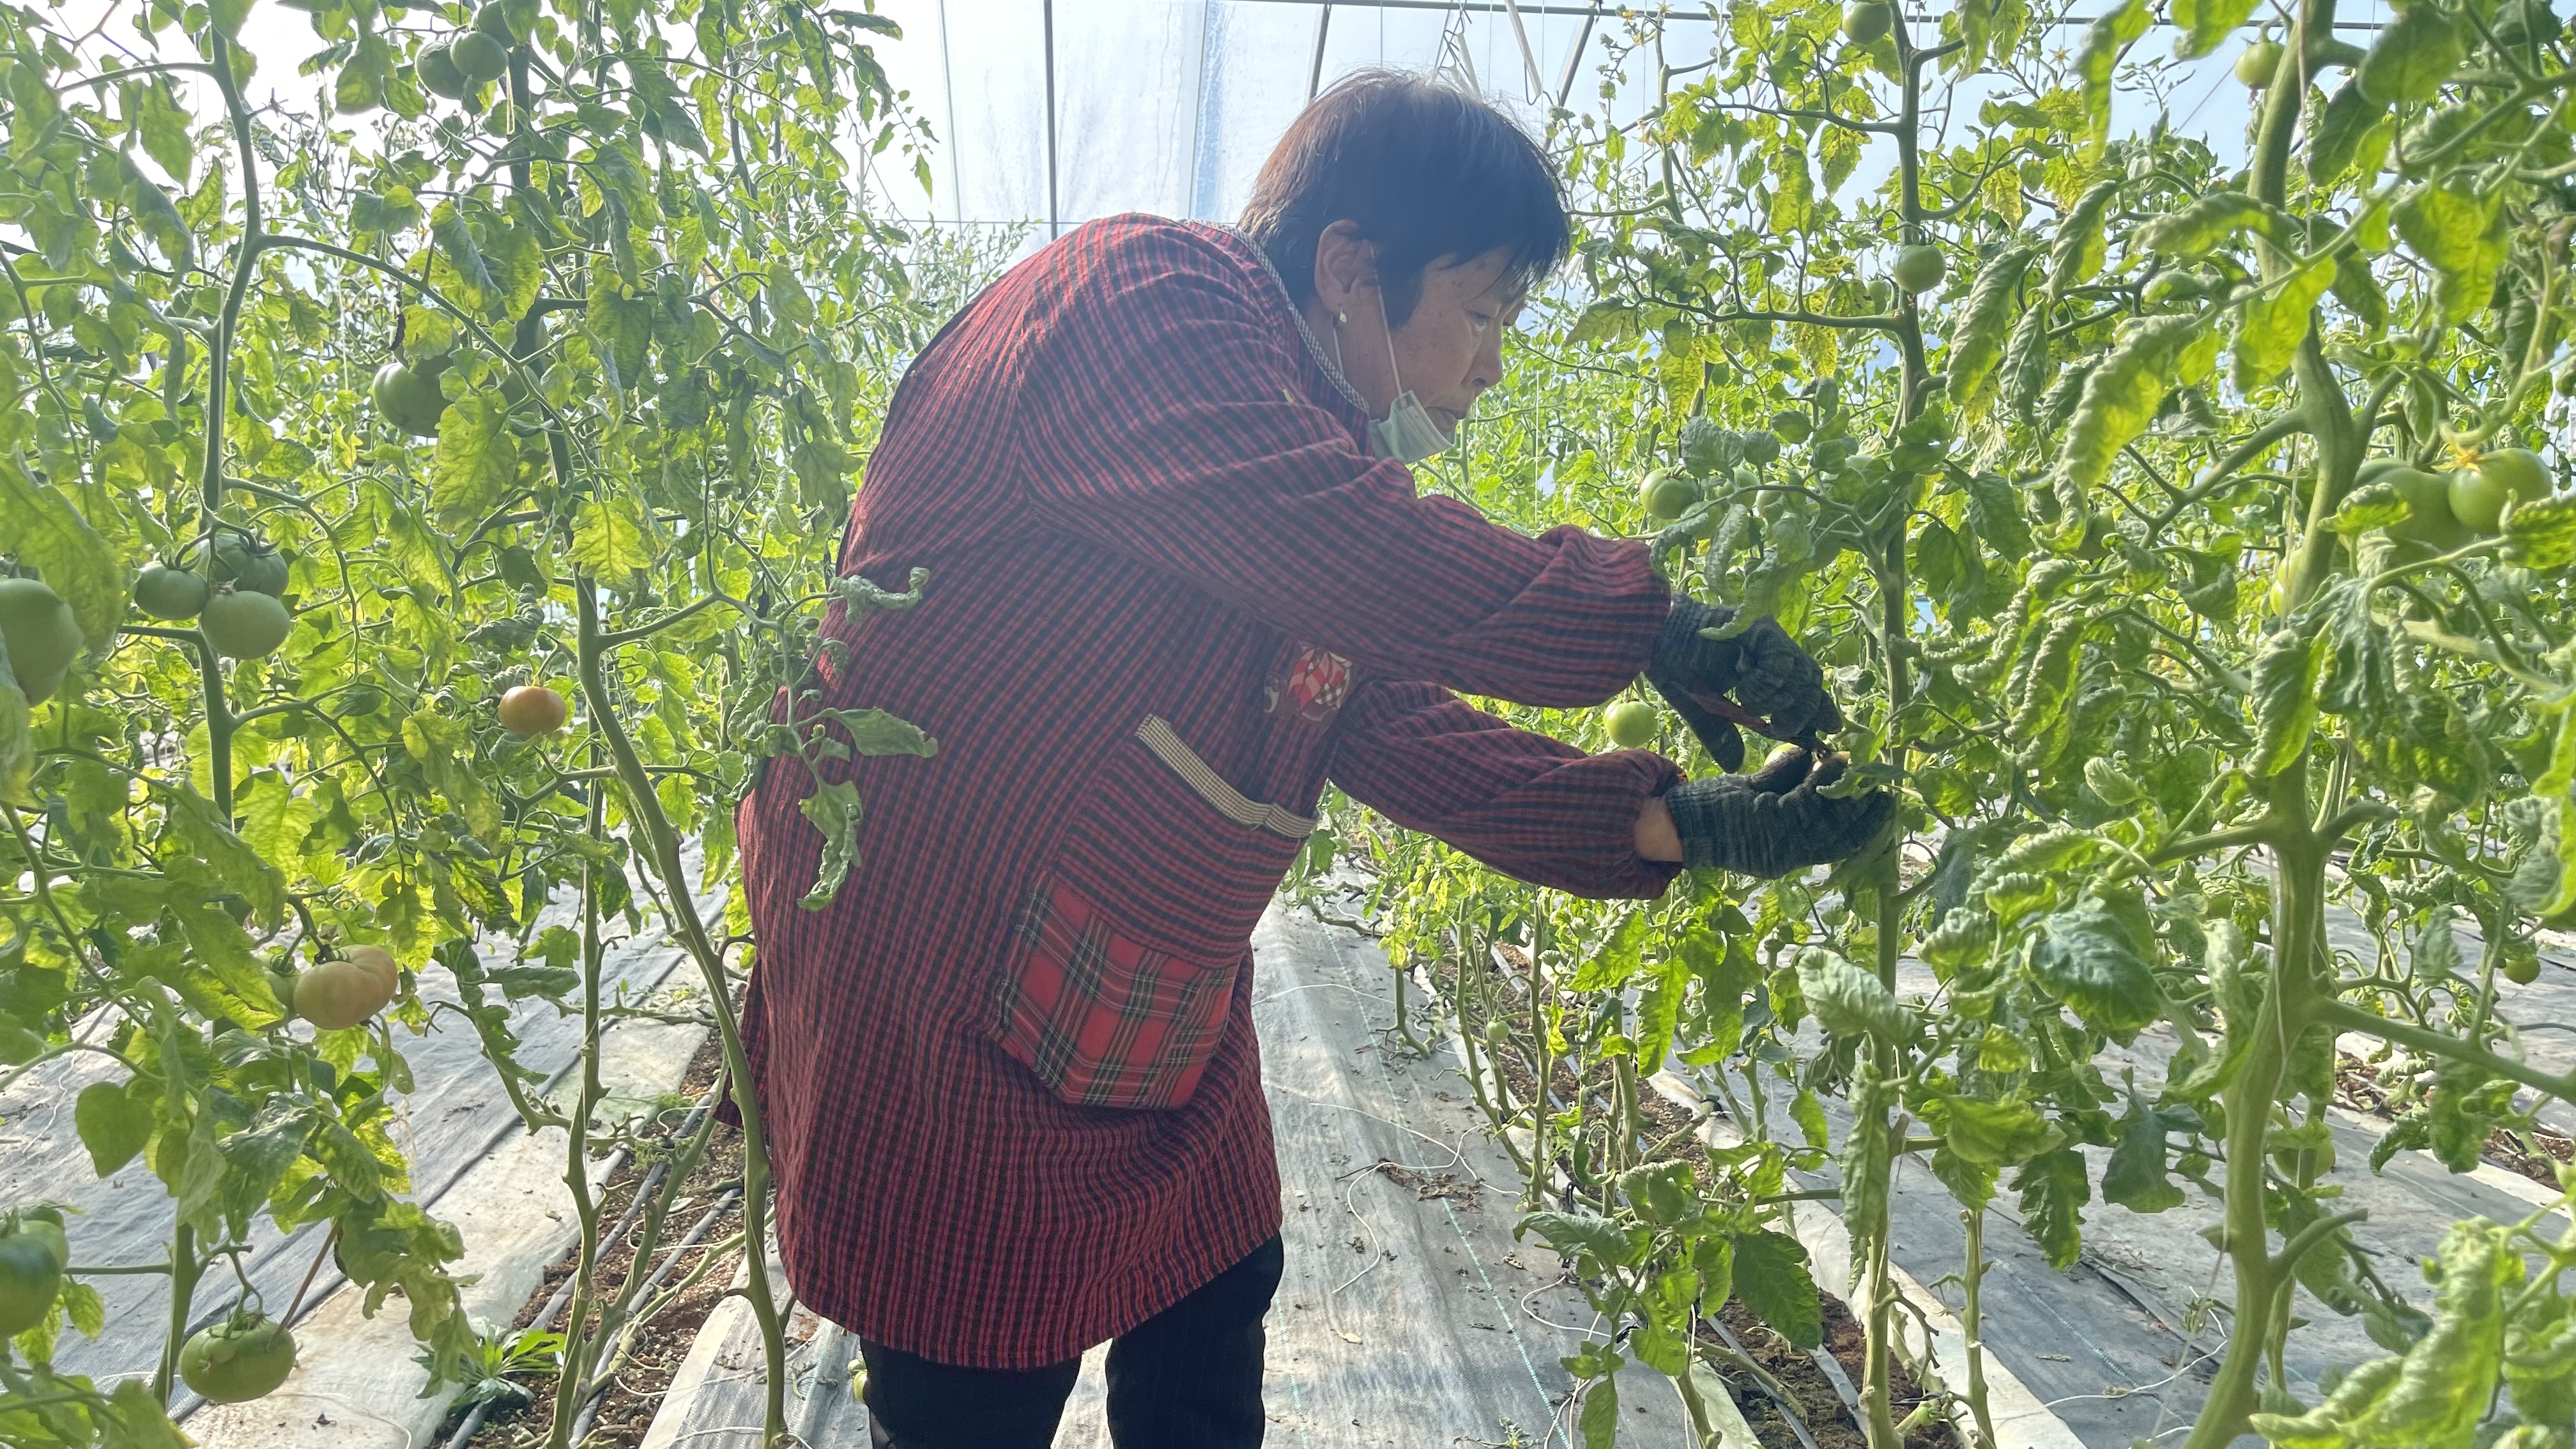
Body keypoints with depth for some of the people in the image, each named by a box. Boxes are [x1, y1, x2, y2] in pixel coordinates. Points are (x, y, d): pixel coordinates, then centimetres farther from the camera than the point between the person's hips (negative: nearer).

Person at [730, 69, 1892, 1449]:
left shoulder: (1320, 441, 9)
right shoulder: (1136, 299, -19)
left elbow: (1401, 729, 3)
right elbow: (1377, 565, -33)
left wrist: (1668, 821, -5)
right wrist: (1655, 624, -19)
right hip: (940, 1030, -8)